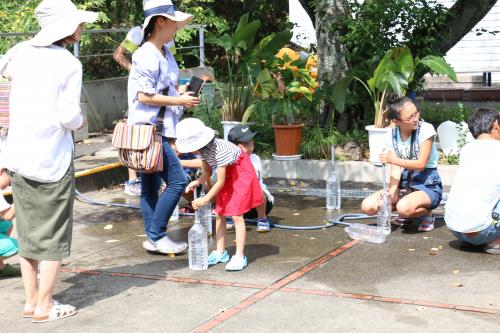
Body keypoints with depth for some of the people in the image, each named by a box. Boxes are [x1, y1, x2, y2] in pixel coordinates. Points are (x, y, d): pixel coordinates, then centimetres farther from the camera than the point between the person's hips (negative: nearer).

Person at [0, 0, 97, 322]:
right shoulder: (69, 64, -12)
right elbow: (68, 116, -16)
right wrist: (80, 121, 5)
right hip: (52, 159, -6)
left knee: (28, 231, 15)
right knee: (53, 234, 5)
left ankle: (31, 300, 22)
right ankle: (44, 306, 9)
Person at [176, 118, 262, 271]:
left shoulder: (218, 149, -35)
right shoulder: (202, 149, -11)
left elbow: (220, 182, -29)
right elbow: (207, 172, 1)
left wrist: (205, 199, -25)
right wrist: (197, 182, -19)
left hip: (240, 172, -8)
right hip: (226, 173, 8)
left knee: (236, 215, -12)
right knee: (219, 213, 6)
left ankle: (240, 256, -8)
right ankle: (220, 252, 15)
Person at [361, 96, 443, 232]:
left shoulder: (425, 129, -13)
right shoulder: (391, 137, 0)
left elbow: (421, 164, -15)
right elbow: (396, 170, -6)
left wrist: (394, 159, -24)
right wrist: (390, 195, -21)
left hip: (428, 186, -5)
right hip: (404, 184, 5)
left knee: (404, 207, -37)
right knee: (367, 206, -12)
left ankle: (426, 213, -1)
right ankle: (405, 215, 11)